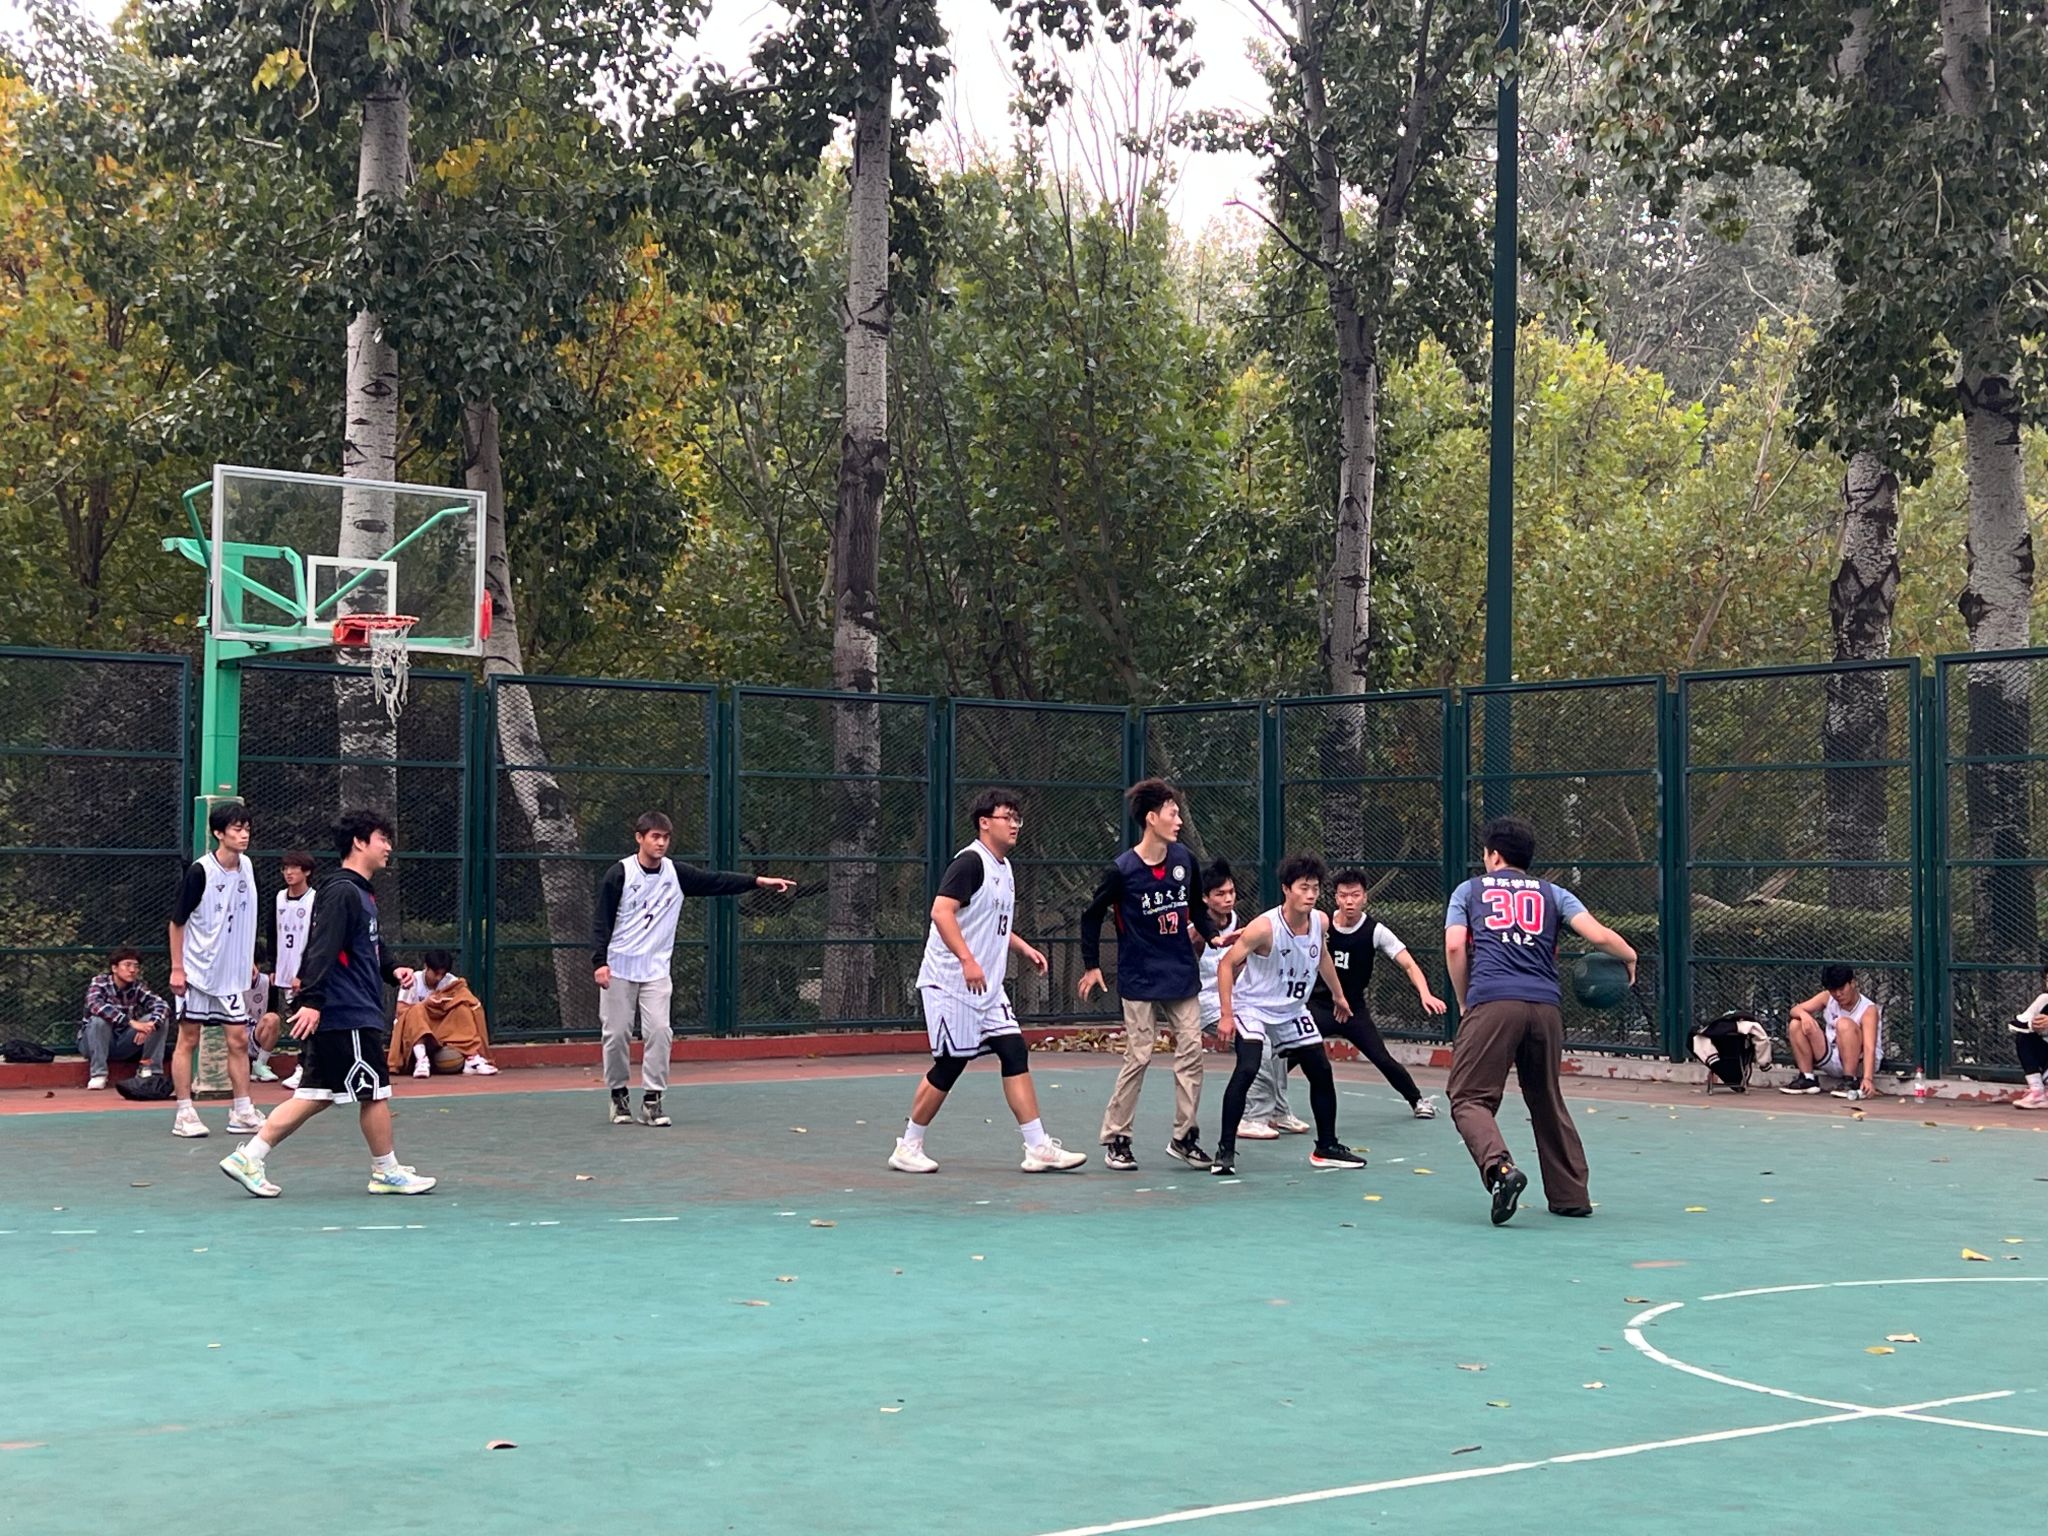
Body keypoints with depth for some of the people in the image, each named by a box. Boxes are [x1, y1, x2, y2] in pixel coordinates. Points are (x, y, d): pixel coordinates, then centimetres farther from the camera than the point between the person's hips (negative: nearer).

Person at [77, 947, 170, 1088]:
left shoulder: (137, 988, -6)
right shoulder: (99, 983, -16)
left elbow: (163, 1006, -19)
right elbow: (96, 1006, -37)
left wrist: (150, 1025, -41)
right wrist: (131, 1022, -46)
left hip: (124, 1044, 3)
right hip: (92, 1043, -3)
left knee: (159, 1019, -15)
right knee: (99, 1020, -35)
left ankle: (148, 1070, -9)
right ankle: (98, 1074, -24)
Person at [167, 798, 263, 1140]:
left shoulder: (246, 867, 3)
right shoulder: (200, 872, -15)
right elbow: (177, 921, -8)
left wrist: (249, 961, 18)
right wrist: (176, 968, -10)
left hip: (231, 973, 6)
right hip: (196, 971, -5)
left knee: (239, 1039, 4)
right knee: (188, 1040, 3)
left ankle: (242, 1111, 11)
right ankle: (184, 1114, 8)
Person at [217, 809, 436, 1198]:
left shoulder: (360, 892, 18)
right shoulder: (342, 892, -14)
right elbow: (322, 949, -24)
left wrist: (392, 971, 15)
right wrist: (312, 1000, -32)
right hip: (348, 1017, -10)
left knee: (315, 1095, 9)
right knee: (375, 1091, 1)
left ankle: (249, 1158, 8)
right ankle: (387, 1172, 14)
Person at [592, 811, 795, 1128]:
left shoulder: (676, 873, 3)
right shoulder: (619, 874, -7)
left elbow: (716, 881, -1)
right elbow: (601, 921, -7)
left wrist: (760, 881, -10)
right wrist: (599, 962, -16)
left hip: (656, 969, 3)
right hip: (618, 968, -3)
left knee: (659, 1031, -9)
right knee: (617, 1034, 1)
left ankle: (652, 1099, 0)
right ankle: (619, 1096, 18)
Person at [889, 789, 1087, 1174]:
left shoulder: (1004, 868, 16)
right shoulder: (970, 862, -13)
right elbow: (941, 912, -23)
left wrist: (1023, 948, 15)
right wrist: (967, 960, -30)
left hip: (987, 987, 9)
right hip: (951, 984, -9)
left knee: (1015, 1053, -1)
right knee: (950, 1064, -3)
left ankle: (1038, 1148, -2)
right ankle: (908, 1148, 12)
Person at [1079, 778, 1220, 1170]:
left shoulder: (1184, 858, 3)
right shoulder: (1122, 870, -12)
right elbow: (1092, 915, -1)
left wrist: (1213, 936, 0)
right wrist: (1092, 965, 0)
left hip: (1182, 977, 5)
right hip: (1140, 980, -5)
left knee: (1191, 1054, 2)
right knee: (1138, 1059, -3)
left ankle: (1184, 1137, 13)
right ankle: (1115, 1140, 9)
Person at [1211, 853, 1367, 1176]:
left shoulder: (1320, 921, -7)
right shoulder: (1264, 927, -26)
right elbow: (1227, 965, -19)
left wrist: (1337, 995, 26)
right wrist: (1226, 1015, -23)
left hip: (1293, 1012, 7)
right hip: (1252, 1007, -7)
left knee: (1322, 1072, 8)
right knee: (1247, 1069, -26)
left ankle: (1327, 1147, 25)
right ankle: (1225, 1150, -19)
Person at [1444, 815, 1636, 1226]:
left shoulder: (1470, 890, 19)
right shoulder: (1553, 894, 22)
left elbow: (1454, 946, 5)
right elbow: (1599, 936, 8)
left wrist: (1463, 1003, 15)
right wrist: (1630, 957, 28)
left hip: (1491, 1003, -3)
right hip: (1546, 1006, 3)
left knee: (1470, 1099, -4)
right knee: (1548, 1101, 18)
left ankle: (1500, 1168, -30)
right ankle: (1571, 1196, 19)